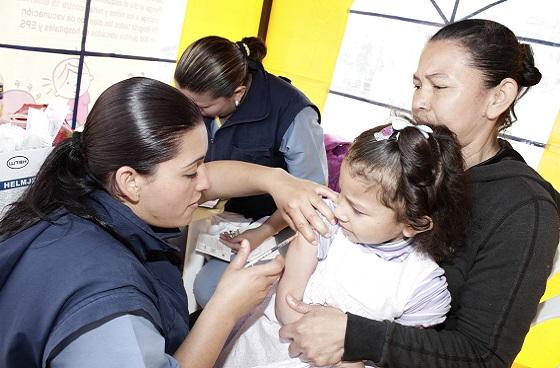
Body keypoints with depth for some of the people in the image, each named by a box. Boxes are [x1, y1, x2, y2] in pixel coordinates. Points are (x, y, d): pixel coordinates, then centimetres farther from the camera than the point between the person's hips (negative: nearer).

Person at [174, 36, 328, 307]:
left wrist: (265, 233, -21)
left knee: (210, 289, -19)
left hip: (272, 220, -5)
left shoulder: (293, 116, -31)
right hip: (221, 208, 6)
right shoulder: (206, 94, -14)